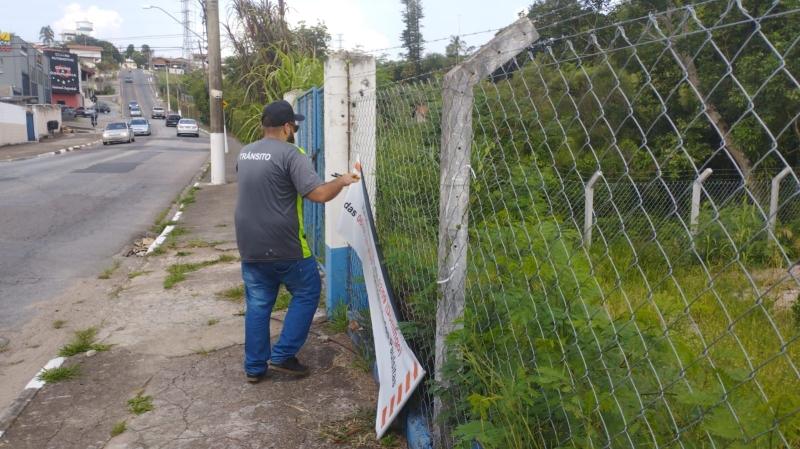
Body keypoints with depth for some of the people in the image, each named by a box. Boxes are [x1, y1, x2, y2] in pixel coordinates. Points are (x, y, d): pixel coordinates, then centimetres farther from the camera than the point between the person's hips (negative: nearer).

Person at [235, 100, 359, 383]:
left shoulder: (245, 153, 10)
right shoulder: (291, 154, -15)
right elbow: (319, 194, -23)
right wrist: (342, 181, -5)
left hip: (250, 246, 7)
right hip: (284, 247, -7)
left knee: (257, 304, 15)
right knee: (307, 293, 13)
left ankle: (254, 367, 21)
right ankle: (282, 355, 11)